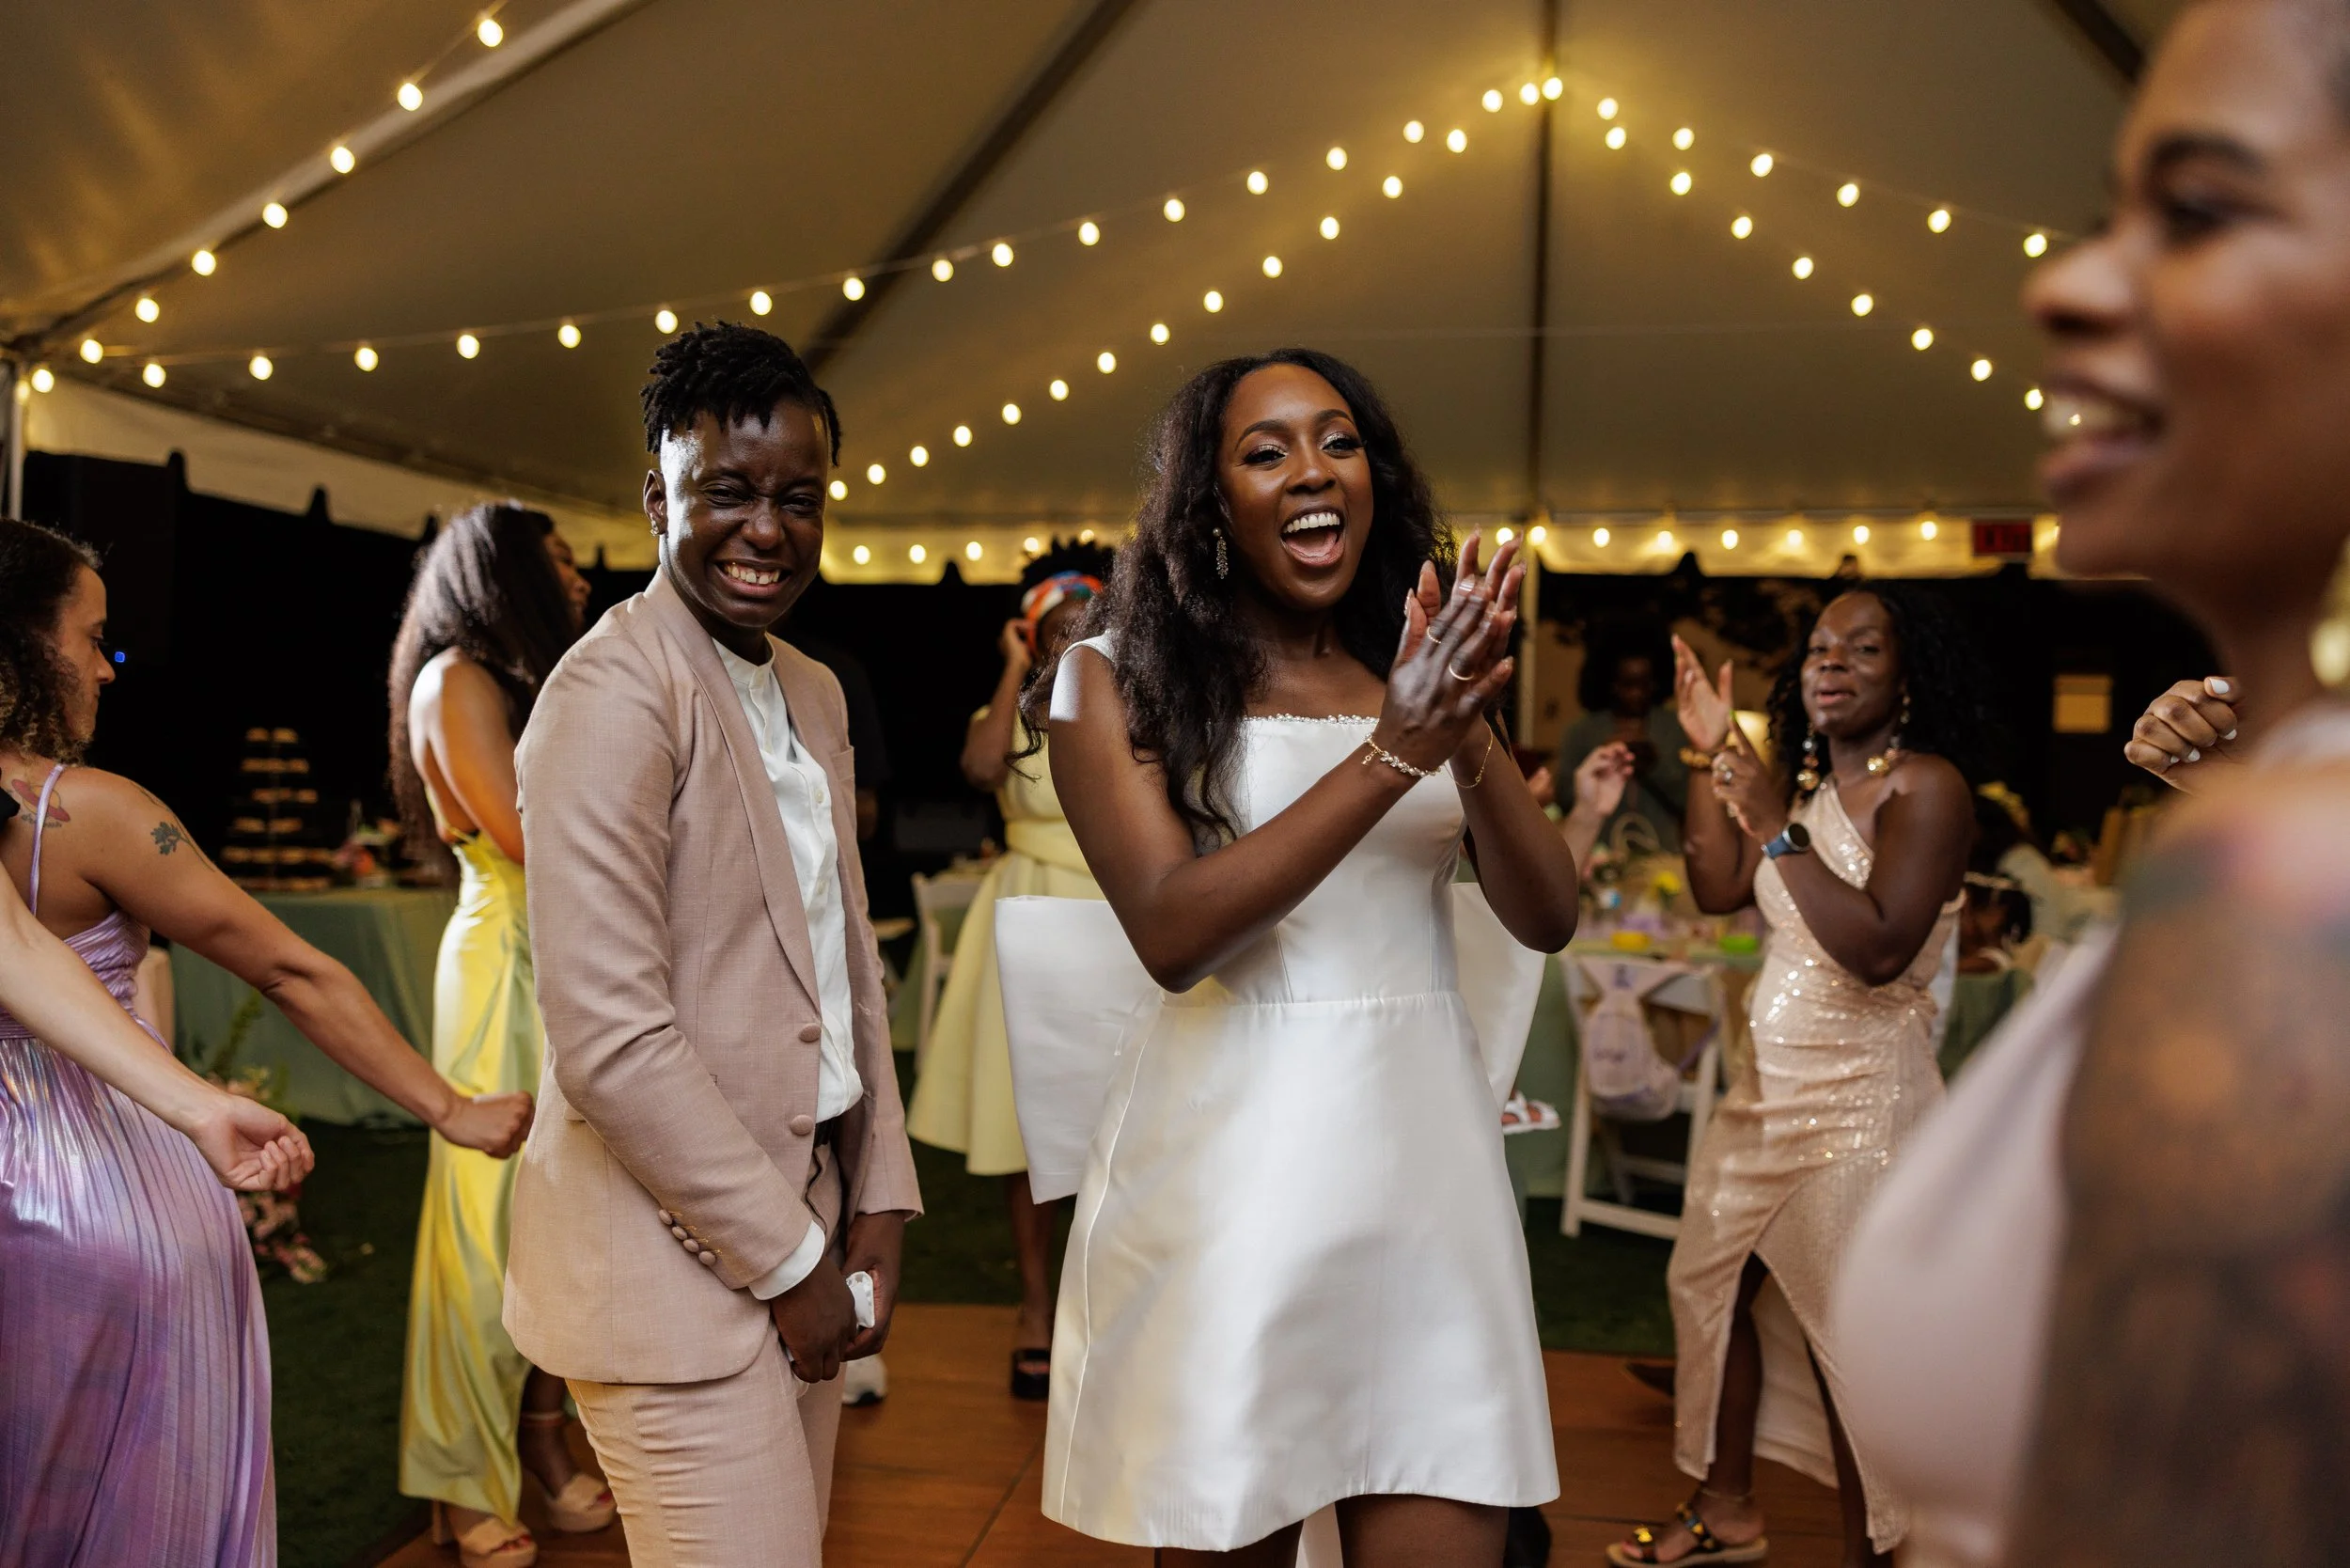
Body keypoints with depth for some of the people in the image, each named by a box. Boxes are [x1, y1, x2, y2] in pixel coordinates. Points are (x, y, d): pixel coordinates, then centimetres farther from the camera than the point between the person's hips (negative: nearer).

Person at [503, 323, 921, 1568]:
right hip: (679, 1261, -8)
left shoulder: (812, 694, 11)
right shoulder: (614, 693, -16)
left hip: (801, 1224, 8)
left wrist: (878, 1200, 6)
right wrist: (789, 1259, -14)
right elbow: (607, 1038, -21)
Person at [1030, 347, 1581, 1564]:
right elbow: (1171, 935, -15)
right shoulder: (1125, 675, -1)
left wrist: (1468, 739, -16)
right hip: (1232, 1168, -3)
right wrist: (1393, 754, -21)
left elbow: (1548, 919, 2)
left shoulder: (1418, 667, 11)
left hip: (1430, 1155, 4)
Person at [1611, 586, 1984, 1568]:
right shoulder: (1805, 783, 13)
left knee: (1848, 1336, -3)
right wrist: (1711, 753, 10)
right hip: (1768, 1083, 9)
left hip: (1862, 1095, -8)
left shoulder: (1926, 786, -12)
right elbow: (1718, 891, 11)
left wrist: (1777, 829, -24)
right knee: (1710, 1282, 14)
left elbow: (1878, 949, -24)